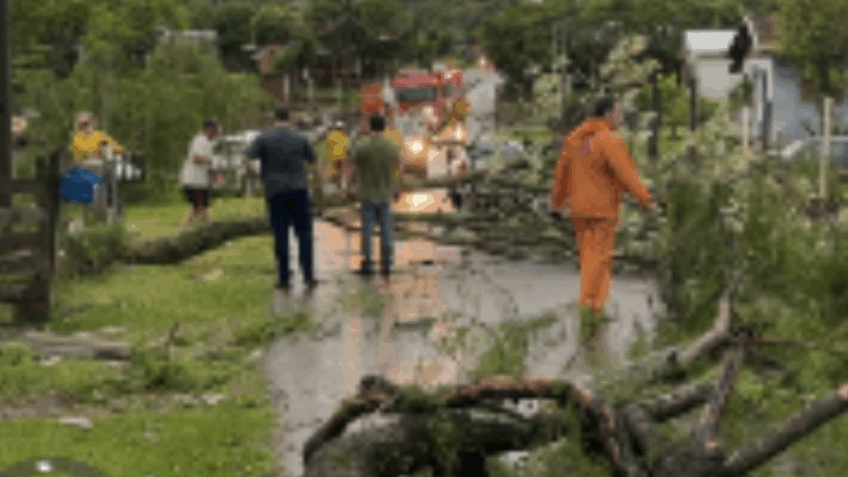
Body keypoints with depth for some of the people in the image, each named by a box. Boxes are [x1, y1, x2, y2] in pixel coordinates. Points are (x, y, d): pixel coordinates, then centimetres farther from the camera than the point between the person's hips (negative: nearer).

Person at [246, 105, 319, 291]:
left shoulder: (264, 138, -3)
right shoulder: (300, 138, 2)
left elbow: (248, 157, -7)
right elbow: (312, 160, 11)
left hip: (276, 192, -1)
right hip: (299, 190, 1)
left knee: (281, 236, 3)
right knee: (304, 233, 6)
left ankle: (284, 279, 3)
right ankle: (308, 275, -3)